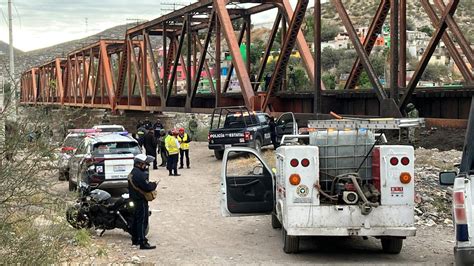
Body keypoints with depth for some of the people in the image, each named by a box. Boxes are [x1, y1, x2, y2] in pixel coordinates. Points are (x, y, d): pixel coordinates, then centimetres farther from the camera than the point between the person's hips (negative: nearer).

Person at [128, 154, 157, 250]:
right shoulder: (139, 174, -23)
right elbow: (147, 187, -24)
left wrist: (150, 184, 5)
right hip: (141, 200, -11)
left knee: (136, 220, 18)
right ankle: (143, 243, -10)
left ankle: (135, 239, 28)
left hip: (135, 198, 11)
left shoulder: (132, 173, 11)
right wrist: (154, 184, -7)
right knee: (142, 221, -9)